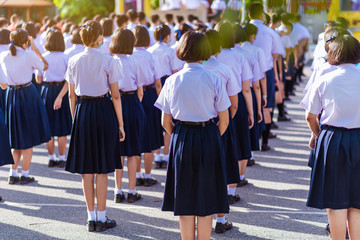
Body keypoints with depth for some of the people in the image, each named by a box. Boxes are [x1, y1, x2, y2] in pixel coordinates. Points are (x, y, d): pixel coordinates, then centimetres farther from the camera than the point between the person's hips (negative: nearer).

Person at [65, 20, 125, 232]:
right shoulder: (107, 61, -9)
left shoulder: (74, 61, 0)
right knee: (102, 170, 5)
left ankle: (91, 218, 16)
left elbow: (72, 95, 5)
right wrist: (120, 123, -1)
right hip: (103, 111, -3)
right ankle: (101, 218, 11)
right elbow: (115, 95, -7)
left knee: (86, 169, 10)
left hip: (82, 112, 3)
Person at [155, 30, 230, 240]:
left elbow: (166, 122, 1)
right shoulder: (214, 80, -7)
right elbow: (224, 121, -4)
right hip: (209, 140, -1)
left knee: (185, 202, 10)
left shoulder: (173, 81, -4)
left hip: (182, 139, 1)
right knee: (206, 202, 8)